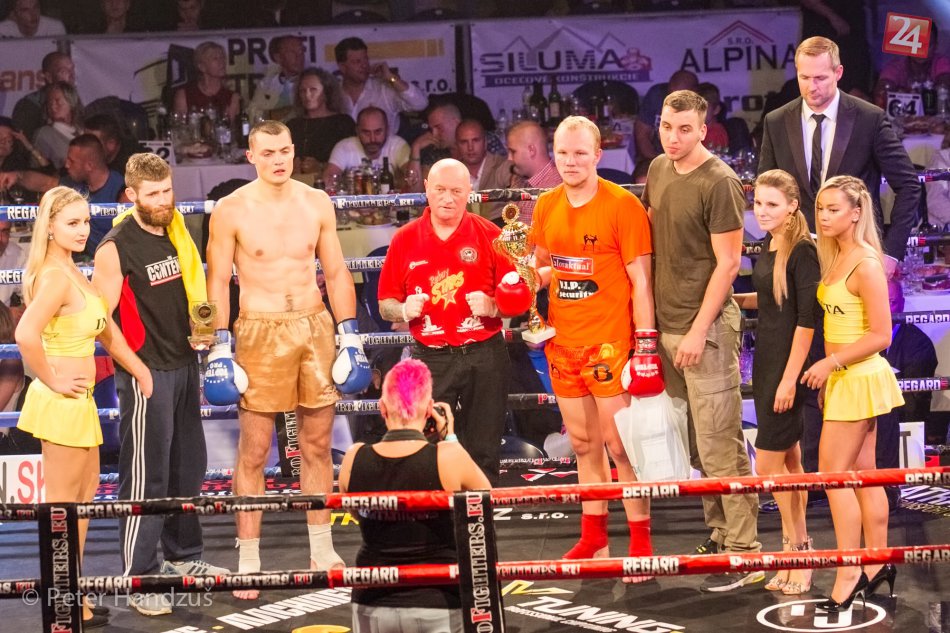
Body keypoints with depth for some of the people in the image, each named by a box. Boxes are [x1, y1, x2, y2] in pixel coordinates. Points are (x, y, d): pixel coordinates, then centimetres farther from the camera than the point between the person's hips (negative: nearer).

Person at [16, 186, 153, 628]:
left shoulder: (70, 272, 11)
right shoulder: (55, 277, -19)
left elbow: (103, 329, 21)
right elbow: (26, 335, -34)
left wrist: (141, 371, 19)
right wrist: (53, 381, -21)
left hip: (78, 402, 10)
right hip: (62, 403, -10)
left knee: (84, 493, 18)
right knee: (62, 501, -2)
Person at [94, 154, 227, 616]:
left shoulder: (177, 233, 8)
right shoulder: (115, 249, -14)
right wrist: (135, 367, -18)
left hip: (184, 365, 7)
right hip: (145, 373, -7)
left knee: (188, 466, 16)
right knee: (145, 476, -3)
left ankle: (183, 556, 32)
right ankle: (138, 578, 4)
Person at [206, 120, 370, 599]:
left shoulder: (317, 203, 5)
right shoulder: (231, 210, -4)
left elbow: (336, 273, 10)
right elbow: (218, 282, -3)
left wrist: (349, 334, 6)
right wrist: (220, 347, -8)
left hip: (315, 326, 3)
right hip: (260, 331, -3)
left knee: (318, 444, 10)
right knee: (254, 452, -1)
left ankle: (322, 551, 23)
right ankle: (248, 562, 6)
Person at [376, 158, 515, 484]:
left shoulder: (489, 235, 2)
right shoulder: (404, 239, 5)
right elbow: (385, 305, 8)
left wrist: (491, 306, -17)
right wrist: (404, 310, -13)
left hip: (483, 357, 0)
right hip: (429, 359, 0)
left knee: (484, 452, 6)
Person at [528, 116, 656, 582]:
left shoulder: (622, 205, -9)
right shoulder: (546, 206, 7)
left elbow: (641, 281, -9)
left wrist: (646, 344, -13)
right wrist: (535, 276, -2)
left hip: (609, 343, -6)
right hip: (563, 343, 6)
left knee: (619, 445, -4)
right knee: (583, 443, 13)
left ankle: (641, 542, 6)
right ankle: (593, 538, 23)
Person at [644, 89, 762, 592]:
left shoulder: (720, 182, -12)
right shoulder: (658, 169, 10)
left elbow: (727, 263, -13)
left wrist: (699, 329, -15)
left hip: (706, 327, -7)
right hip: (665, 324, 7)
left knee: (719, 442, -6)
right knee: (695, 441, 13)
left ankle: (743, 550, 0)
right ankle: (719, 531, 25)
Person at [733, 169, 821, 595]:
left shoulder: (802, 251, -15)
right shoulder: (768, 248, 9)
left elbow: (807, 317, -18)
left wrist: (790, 378, -20)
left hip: (789, 364, -9)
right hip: (765, 361, 9)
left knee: (769, 463, -6)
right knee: (788, 461, 12)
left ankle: (797, 547, 7)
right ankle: (797, 551, 19)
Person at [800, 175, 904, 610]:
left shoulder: (866, 264, -17)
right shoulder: (835, 257, 9)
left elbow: (880, 335, -18)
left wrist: (830, 363, -18)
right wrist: (827, 376, 10)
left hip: (859, 379, -9)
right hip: (843, 379, 9)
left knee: (834, 473, -7)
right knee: (863, 473, 12)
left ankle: (849, 575, -2)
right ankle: (877, 565, 19)